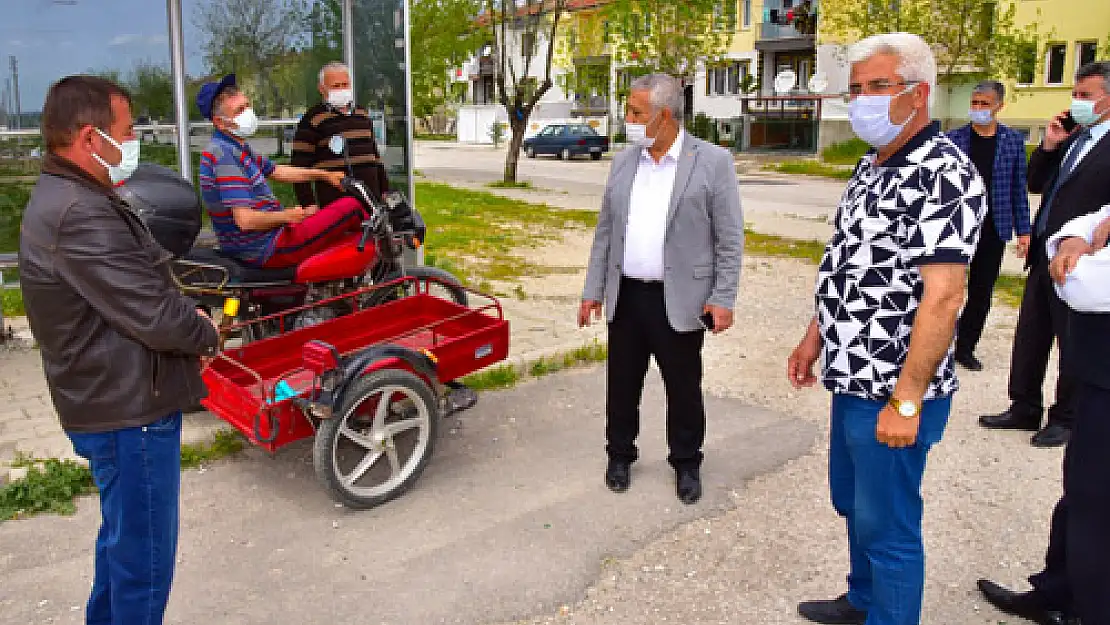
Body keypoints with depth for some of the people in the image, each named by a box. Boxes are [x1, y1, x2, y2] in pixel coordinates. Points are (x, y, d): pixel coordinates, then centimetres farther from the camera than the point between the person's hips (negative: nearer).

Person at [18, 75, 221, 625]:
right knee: (144, 558, 4)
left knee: (122, 538, 26)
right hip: (130, 412, -11)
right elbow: (154, 318, -26)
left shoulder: (59, 198, 11)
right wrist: (207, 333, -7)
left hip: (107, 398, 11)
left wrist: (186, 318, 1)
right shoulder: (81, 215, -24)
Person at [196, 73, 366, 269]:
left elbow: (276, 171, 23)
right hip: (268, 250, -11)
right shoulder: (225, 155, -21)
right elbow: (246, 221, -27)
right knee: (350, 206, -10)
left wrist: (324, 175, 18)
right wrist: (286, 216, -12)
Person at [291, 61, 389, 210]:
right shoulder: (312, 120, -1)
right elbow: (299, 167, -4)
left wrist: (385, 190, 19)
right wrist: (308, 204, -11)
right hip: (334, 202, -6)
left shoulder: (362, 114, 18)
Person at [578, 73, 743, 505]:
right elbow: (605, 231, 10)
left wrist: (723, 298, -11)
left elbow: (729, 238, -7)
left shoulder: (713, 162, -7)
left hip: (680, 300, -4)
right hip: (625, 297, 4)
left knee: (683, 389, 9)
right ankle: (620, 455, 33)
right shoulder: (623, 162, 7)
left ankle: (686, 463, 29)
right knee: (622, 384, 14)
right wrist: (594, 289, 8)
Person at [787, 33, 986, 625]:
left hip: (892, 393, -9)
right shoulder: (870, 168, 9)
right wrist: (815, 334, 17)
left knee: (887, 524, 6)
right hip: (853, 377, 9)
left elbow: (942, 297, -24)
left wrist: (906, 401, -24)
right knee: (851, 501, 24)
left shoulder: (943, 174, -19)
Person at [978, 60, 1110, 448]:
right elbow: (1035, 184, 13)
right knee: (1029, 336, 13)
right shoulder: (1071, 137, 10)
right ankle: (1024, 409, 27)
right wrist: (1049, 146, -1)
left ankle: (1065, 419, 23)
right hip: (1043, 254, 7)